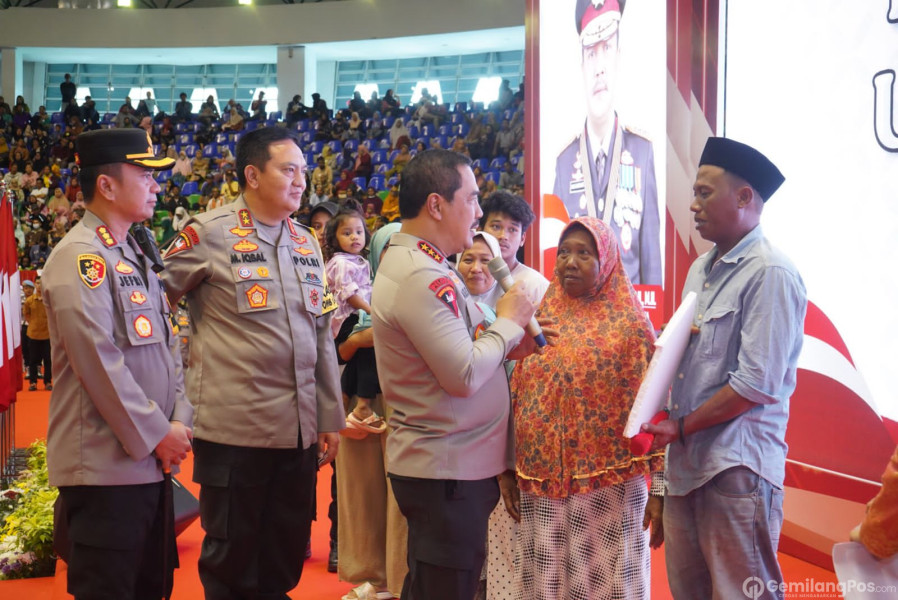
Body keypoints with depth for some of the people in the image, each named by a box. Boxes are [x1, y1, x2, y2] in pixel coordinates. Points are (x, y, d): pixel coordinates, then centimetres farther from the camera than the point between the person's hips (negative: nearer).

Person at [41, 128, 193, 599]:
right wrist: (156, 435, -15)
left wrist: (178, 421, 1)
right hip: (106, 465, -9)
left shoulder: (134, 255, 15)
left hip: (151, 459, 9)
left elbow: (168, 344, 15)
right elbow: (99, 360, -20)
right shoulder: (79, 257, -14)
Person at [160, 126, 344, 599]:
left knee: (285, 559, 14)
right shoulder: (209, 232, -6)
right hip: (235, 427, -5)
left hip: (299, 430, 5)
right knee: (230, 559, 7)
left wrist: (330, 416, 13)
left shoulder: (306, 242, 11)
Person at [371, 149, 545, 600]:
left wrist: (506, 345, 4)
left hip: (434, 459, 10)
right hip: (448, 470, -10)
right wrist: (508, 323, -10)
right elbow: (464, 376, -24)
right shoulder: (422, 278, -22)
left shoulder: (408, 262, 12)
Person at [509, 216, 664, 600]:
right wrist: (508, 468, 9)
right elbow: (517, 399, 11)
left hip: (609, 485, -3)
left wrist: (659, 488, -9)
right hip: (542, 483, 4)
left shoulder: (630, 324, -4)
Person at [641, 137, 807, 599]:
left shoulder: (770, 274, -13)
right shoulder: (701, 269, 13)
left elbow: (757, 384, -17)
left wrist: (680, 428, -9)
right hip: (687, 461, 8)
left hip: (737, 468, -8)